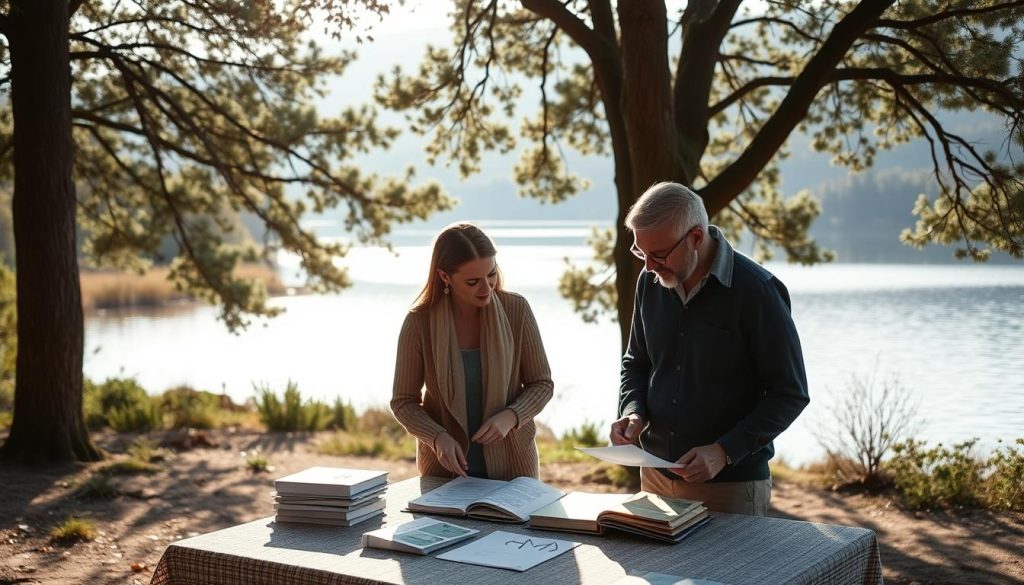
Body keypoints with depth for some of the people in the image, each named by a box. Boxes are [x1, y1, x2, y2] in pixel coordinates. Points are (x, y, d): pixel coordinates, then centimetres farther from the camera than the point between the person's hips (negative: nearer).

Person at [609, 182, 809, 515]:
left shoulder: (756, 291, -16)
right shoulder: (650, 282, 2)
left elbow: (791, 394, -12)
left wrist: (725, 451, -21)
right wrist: (633, 412, -5)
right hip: (656, 476, 5)